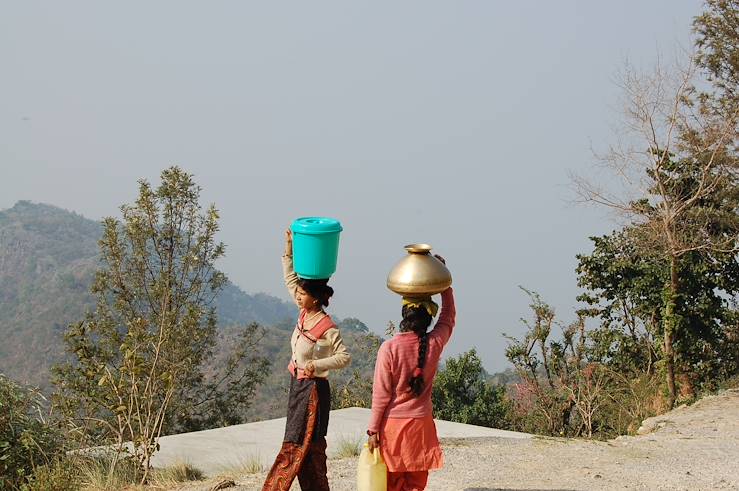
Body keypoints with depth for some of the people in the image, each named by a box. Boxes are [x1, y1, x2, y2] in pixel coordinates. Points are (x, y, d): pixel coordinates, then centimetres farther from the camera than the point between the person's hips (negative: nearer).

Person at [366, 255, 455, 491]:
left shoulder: (389, 348, -15)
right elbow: (449, 316, 13)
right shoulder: (435, 344, -7)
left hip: (393, 423, -2)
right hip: (421, 423, 2)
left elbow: (381, 394, -12)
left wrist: (373, 429, -3)